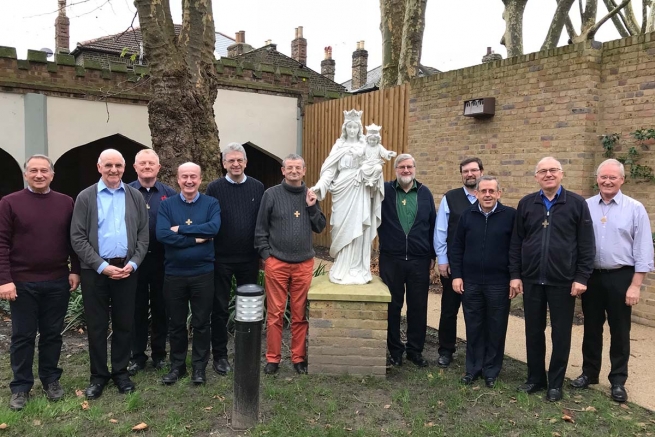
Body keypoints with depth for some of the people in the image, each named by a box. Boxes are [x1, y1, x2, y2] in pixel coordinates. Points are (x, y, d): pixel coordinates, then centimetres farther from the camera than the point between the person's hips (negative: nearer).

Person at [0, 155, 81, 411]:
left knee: (52, 334, 12)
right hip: (22, 283, -2)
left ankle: (51, 380, 27)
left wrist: (75, 270, 2)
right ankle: (21, 386, 22)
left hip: (58, 282, 2)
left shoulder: (65, 203, 4)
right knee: (23, 336, 9)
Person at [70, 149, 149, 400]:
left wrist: (133, 264, -8)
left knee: (124, 324, 10)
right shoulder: (85, 197, 0)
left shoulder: (135, 197, 5)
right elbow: (77, 238, -5)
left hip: (127, 269, 1)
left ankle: (120, 371, 25)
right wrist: (102, 266, -13)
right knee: (96, 325, 8)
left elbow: (143, 235, 4)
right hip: (95, 270, -1)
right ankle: (98, 375, 22)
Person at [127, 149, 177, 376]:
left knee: (160, 307, 10)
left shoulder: (170, 194, 2)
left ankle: (159, 353, 25)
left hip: (162, 259, 0)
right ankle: (138, 356, 22)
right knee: (137, 308, 9)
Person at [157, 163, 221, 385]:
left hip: (203, 272, -1)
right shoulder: (167, 205, 2)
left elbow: (213, 228, -19)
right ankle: (177, 365, 28)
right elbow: (162, 234, -13)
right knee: (176, 323, 12)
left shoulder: (211, 203, 0)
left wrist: (180, 229, -16)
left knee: (201, 322, 8)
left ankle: (199, 366, 23)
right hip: (174, 273, 1)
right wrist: (196, 239, -16)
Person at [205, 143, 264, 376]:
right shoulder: (214, 188, -2)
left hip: (249, 258, 2)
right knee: (220, 308, 8)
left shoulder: (257, 187, 3)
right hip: (221, 258, -2)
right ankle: (220, 355, 21)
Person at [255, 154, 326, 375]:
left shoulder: (310, 195, 9)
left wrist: (312, 207, -5)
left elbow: (320, 227, 8)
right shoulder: (271, 194, 0)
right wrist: (266, 255, -3)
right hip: (276, 263, -2)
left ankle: (299, 358, 20)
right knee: (275, 314, 3)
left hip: (304, 264, 3)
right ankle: (272, 359, 15)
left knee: (300, 315, 8)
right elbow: (260, 229, 2)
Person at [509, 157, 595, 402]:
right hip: (532, 280, 2)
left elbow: (586, 244, -3)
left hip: (563, 281, -2)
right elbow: (516, 242, 5)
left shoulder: (577, 204, -2)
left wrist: (582, 277, -8)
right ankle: (535, 378, 27)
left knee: (561, 334, 8)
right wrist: (515, 275, 1)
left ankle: (555, 383, 23)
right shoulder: (526, 204, 5)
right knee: (534, 332, 12)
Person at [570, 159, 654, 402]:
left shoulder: (635, 209, -5)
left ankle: (618, 381, 24)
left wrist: (635, 285, -10)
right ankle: (589, 373, 29)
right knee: (591, 328, 14)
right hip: (591, 276, 2)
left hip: (620, 277, -2)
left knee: (619, 331, 9)